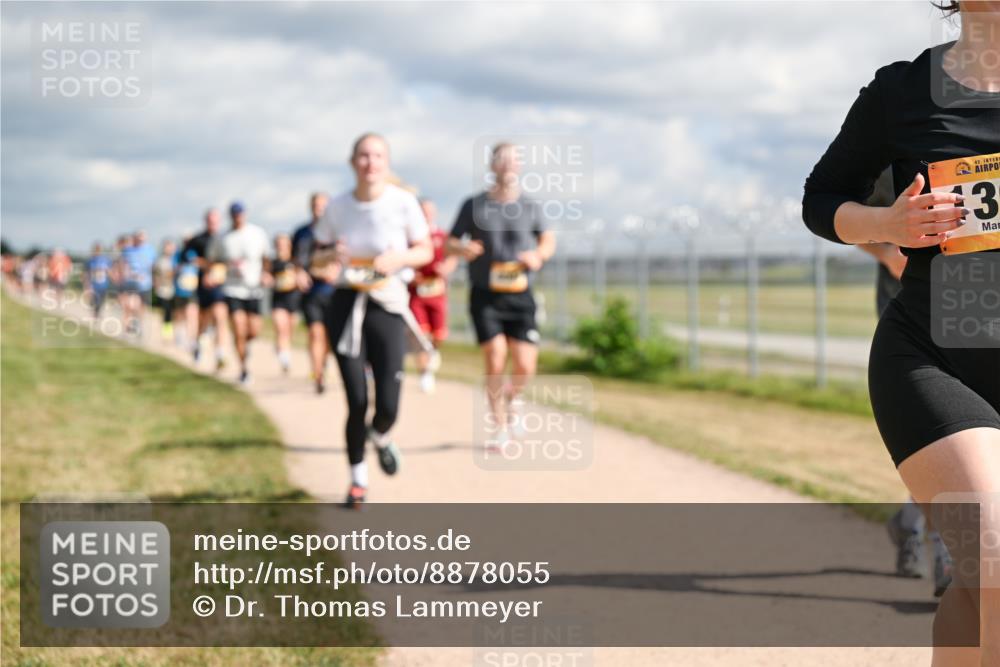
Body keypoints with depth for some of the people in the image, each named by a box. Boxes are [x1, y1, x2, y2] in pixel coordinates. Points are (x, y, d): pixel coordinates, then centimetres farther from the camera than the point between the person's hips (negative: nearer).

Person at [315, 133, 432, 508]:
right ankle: (358, 480, 18)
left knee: (388, 405, -7)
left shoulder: (403, 202, -6)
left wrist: (400, 257, -18)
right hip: (346, 306, 1)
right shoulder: (337, 207, 0)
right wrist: (331, 255, -11)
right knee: (357, 403, -2)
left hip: (388, 305, -1)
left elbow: (426, 251, 2)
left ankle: (379, 437, 31)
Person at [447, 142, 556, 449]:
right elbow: (451, 243, 8)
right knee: (495, 363, -11)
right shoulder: (474, 205, 1)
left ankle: (509, 400, 30)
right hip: (485, 297, -2)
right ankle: (500, 427, 7)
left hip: (520, 297, 2)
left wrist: (539, 254, -5)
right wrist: (463, 249, -16)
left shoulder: (530, 207, 6)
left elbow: (549, 240, 18)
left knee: (525, 368, -5)